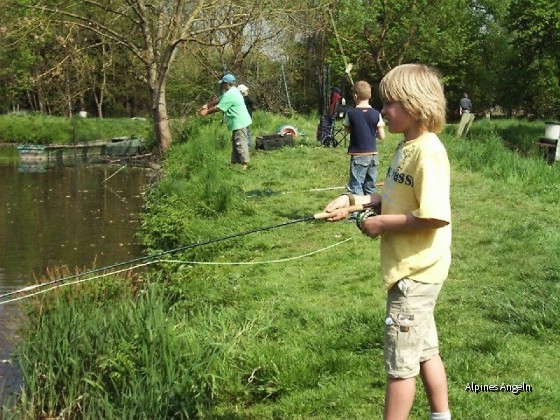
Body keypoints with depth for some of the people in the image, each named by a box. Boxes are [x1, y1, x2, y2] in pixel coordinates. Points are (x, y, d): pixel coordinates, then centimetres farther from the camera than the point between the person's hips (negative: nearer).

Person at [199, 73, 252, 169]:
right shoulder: (232, 91, 14)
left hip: (239, 122, -11)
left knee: (240, 143, -9)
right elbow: (219, 99, 20)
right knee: (236, 143, 15)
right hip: (239, 122, 11)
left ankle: (244, 164, -8)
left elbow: (218, 108, -16)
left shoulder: (229, 95, -20)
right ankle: (234, 162, 21)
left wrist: (206, 112, -3)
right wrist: (207, 105, 15)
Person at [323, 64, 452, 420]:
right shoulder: (407, 146, 8)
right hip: (413, 270, 10)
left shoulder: (428, 151, -22)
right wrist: (356, 200, 2)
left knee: (400, 360, 0)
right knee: (425, 350, 20)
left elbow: (435, 216, -28)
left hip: (416, 273, -10)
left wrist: (383, 224, -20)